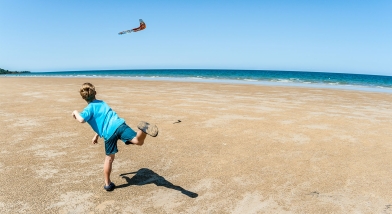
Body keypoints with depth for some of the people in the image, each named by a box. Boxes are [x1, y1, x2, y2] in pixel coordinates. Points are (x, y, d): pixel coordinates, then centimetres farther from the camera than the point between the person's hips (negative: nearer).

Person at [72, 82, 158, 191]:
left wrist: (76, 112, 10)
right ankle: (143, 129, -46)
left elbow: (81, 119, -14)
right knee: (139, 141, -13)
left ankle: (107, 184, 24)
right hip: (119, 125, 3)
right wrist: (97, 135, 46)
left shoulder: (89, 109, 8)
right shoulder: (102, 103, 26)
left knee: (109, 158, 14)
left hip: (109, 134, -2)